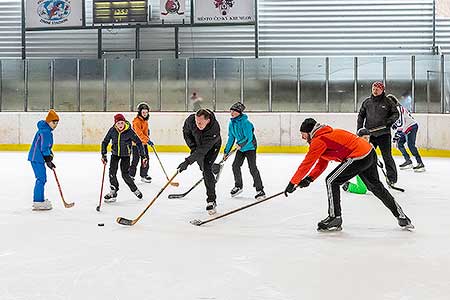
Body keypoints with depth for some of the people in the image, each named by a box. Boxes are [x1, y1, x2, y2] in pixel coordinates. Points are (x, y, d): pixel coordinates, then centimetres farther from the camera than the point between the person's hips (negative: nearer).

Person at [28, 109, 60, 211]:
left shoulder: (47, 131, 16)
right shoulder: (45, 132, -17)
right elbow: (44, 148, -20)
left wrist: (49, 160, 21)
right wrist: (48, 160, -16)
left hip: (37, 158, 11)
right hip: (37, 158, -11)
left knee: (41, 179, 18)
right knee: (41, 179, -11)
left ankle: (38, 200, 28)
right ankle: (38, 203, -10)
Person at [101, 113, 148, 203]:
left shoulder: (129, 131, -20)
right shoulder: (112, 130, -14)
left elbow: (138, 142, -13)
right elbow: (105, 142, -3)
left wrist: (143, 156, -14)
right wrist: (103, 155, -9)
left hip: (125, 155, -3)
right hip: (115, 154, 3)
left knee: (125, 174, -2)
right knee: (112, 172, -9)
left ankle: (135, 190, 19)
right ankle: (113, 192, 3)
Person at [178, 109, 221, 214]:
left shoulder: (214, 129, -42)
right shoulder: (190, 120, -31)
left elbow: (203, 149, -43)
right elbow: (186, 132, -8)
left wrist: (188, 162, -48)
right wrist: (193, 147, -17)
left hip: (212, 146, -5)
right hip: (197, 143, 5)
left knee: (207, 168, -18)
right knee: (203, 167, 13)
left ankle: (211, 201, -13)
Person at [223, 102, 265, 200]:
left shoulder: (245, 122, -22)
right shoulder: (232, 123, 3)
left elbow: (249, 138, -25)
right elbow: (231, 138, 10)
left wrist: (241, 144, -32)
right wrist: (226, 152, 9)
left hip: (250, 147, -8)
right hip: (240, 148, 8)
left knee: (252, 168, -12)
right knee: (235, 166, 8)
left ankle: (260, 190, -6)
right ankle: (238, 186, 27)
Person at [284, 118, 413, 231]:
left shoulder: (318, 141, -11)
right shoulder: (325, 135, 20)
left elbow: (306, 164, -10)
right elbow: (322, 163, 21)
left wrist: (293, 183, -4)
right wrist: (309, 178, 10)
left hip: (359, 158, -10)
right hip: (370, 152, 11)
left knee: (332, 181, -4)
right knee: (375, 186, 24)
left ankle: (335, 218, 1)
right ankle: (401, 216, 34)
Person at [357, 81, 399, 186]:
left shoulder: (388, 102, 1)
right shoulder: (367, 102, 10)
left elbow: (396, 113, 7)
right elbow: (361, 115, 16)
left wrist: (390, 120, -11)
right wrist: (359, 129, 8)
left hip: (384, 134, -3)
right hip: (370, 133, 3)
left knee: (387, 156, -2)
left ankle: (392, 178, 7)